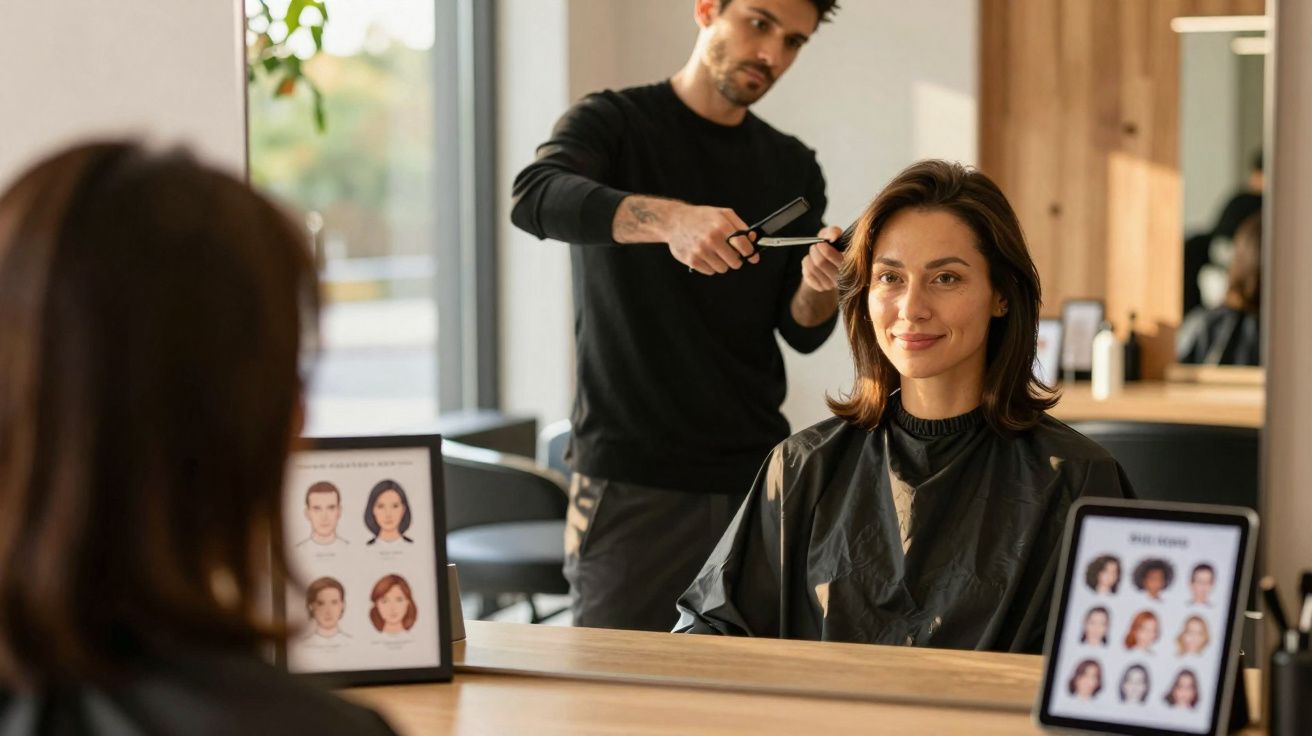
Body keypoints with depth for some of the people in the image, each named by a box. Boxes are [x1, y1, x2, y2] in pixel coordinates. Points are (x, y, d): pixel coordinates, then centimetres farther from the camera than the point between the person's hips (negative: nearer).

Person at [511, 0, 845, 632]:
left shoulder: (793, 169, 12)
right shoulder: (612, 123, -1)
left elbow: (803, 334, 8)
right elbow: (534, 199, -23)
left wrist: (819, 288, -16)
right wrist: (670, 218, -39)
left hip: (756, 473, 4)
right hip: (631, 479, -4)